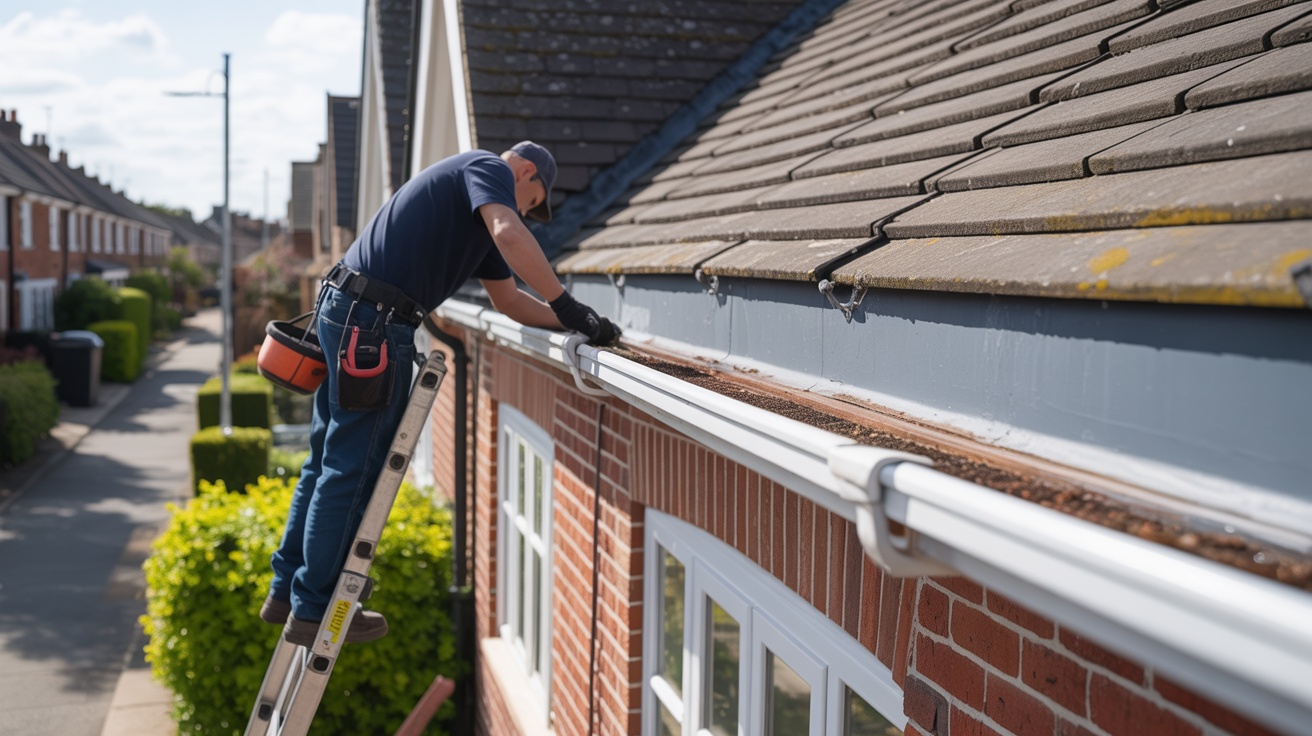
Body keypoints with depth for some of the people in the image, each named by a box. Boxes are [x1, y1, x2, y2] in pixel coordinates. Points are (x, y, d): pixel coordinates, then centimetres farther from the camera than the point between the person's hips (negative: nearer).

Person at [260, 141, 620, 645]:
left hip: (345, 313, 10)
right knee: (351, 470, -3)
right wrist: (569, 308, -23)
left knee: (329, 462, 17)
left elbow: (509, 300, 29)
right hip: (372, 322, -10)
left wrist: (569, 321, 17)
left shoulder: (475, 214, 28)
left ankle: (286, 592, 26)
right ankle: (313, 611, 6)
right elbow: (509, 234, -23)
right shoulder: (490, 168, -1)